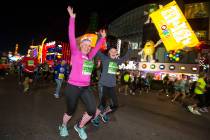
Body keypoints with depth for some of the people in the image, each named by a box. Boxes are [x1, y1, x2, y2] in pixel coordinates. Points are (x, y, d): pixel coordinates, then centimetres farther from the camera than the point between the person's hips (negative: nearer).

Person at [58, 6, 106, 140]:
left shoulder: (89, 57, 8)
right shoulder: (76, 53, -6)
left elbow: (97, 47, 23)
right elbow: (72, 37, -12)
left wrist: (103, 37, 27)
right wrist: (72, 18, -13)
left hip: (86, 88, 5)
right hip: (73, 87, -5)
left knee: (92, 110, -1)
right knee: (71, 111, 11)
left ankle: (80, 126, 28)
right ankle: (63, 126, 45)